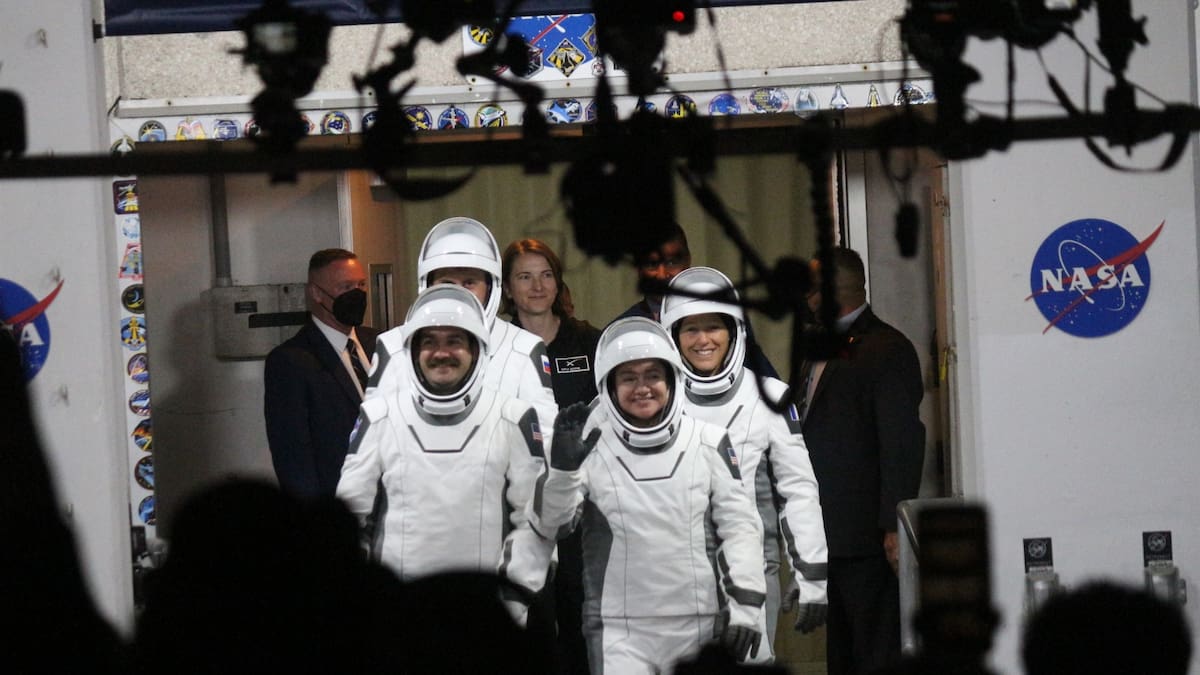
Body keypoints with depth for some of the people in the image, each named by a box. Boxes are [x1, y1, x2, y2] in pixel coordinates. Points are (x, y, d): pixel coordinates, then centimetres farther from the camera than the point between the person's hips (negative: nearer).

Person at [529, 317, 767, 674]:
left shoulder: (709, 442, 5)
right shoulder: (590, 446, -1)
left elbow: (739, 524, 6)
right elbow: (549, 525, -6)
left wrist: (744, 604, -3)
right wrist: (562, 468, -24)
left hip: (700, 629, 2)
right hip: (620, 635, -2)